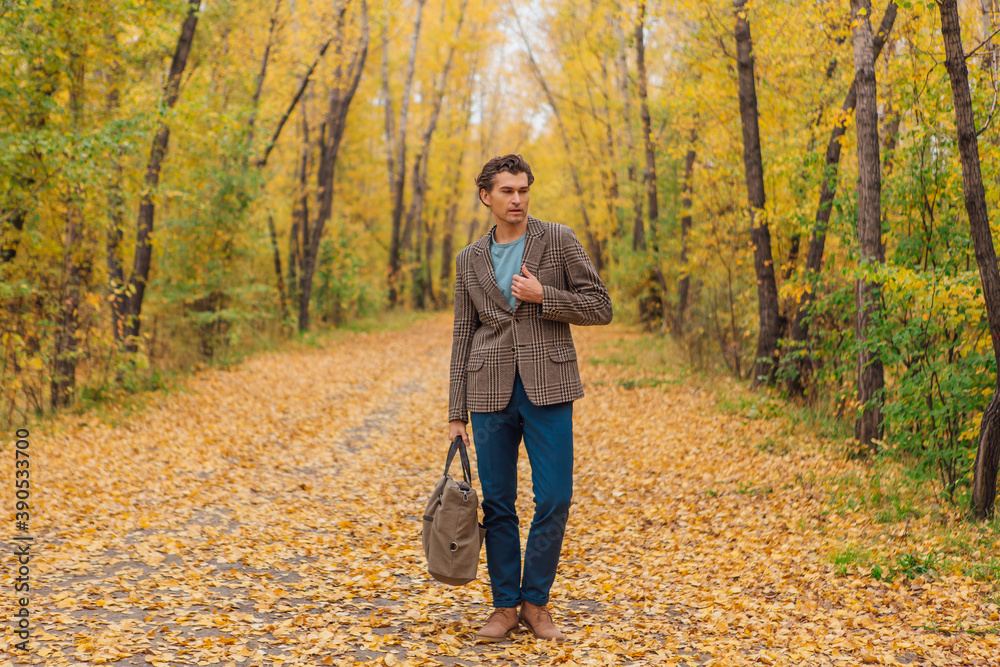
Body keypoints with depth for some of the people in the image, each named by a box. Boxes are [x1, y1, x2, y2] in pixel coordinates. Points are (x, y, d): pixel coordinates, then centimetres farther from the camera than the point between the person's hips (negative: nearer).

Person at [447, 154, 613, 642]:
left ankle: (535, 603, 14)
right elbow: (463, 337, 11)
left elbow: (600, 308, 1)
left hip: (547, 387, -2)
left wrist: (543, 297, -12)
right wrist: (457, 413, 7)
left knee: (553, 500, -3)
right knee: (497, 503, 5)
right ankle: (505, 605, 18)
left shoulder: (558, 240, 2)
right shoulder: (470, 260, 10)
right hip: (491, 390, 2)